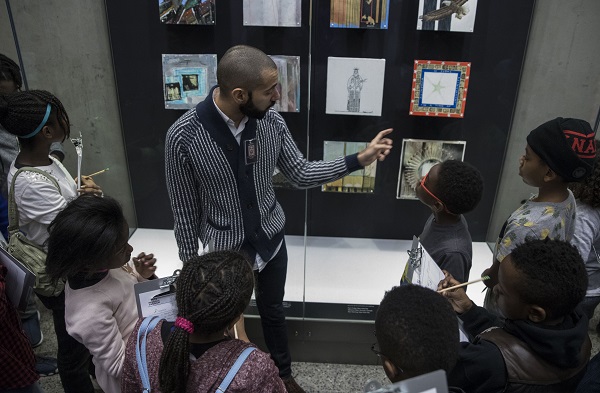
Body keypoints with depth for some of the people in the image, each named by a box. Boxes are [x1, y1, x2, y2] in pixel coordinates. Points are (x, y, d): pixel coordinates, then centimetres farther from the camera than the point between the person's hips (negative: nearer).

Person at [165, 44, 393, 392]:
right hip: (225, 248, -2)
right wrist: (190, 261, -3)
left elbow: (300, 174, -4)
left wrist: (359, 159, -12)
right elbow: (185, 207, -13)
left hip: (271, 240, 3)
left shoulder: (272, 121, -15)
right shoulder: (184, 136, -24)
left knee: (273, 311, 24)